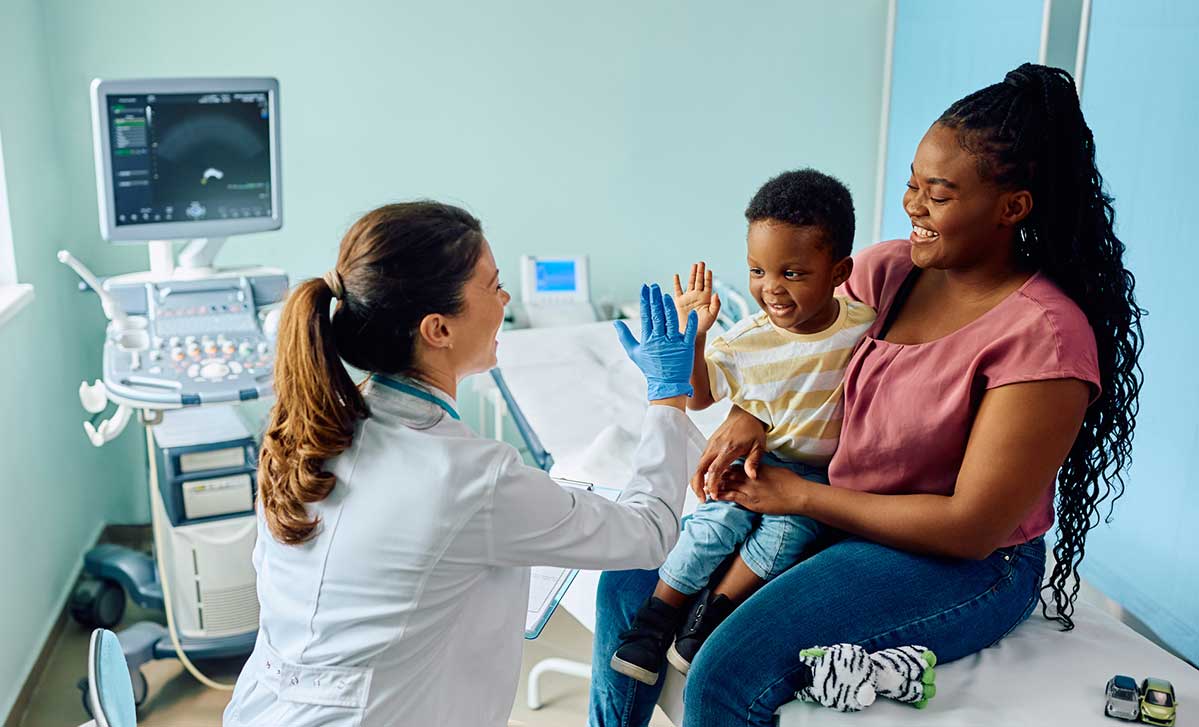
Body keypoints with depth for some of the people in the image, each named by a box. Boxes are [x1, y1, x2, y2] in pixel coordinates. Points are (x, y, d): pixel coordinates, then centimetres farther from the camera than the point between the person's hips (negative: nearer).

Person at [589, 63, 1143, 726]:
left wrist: (799, 496, -16)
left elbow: (972, 527, -21)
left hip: (963, 566, -7)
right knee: (631, 581, -1)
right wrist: (748, 415, -10)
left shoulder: (1044, 334, -21)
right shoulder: (886, 269, -2)